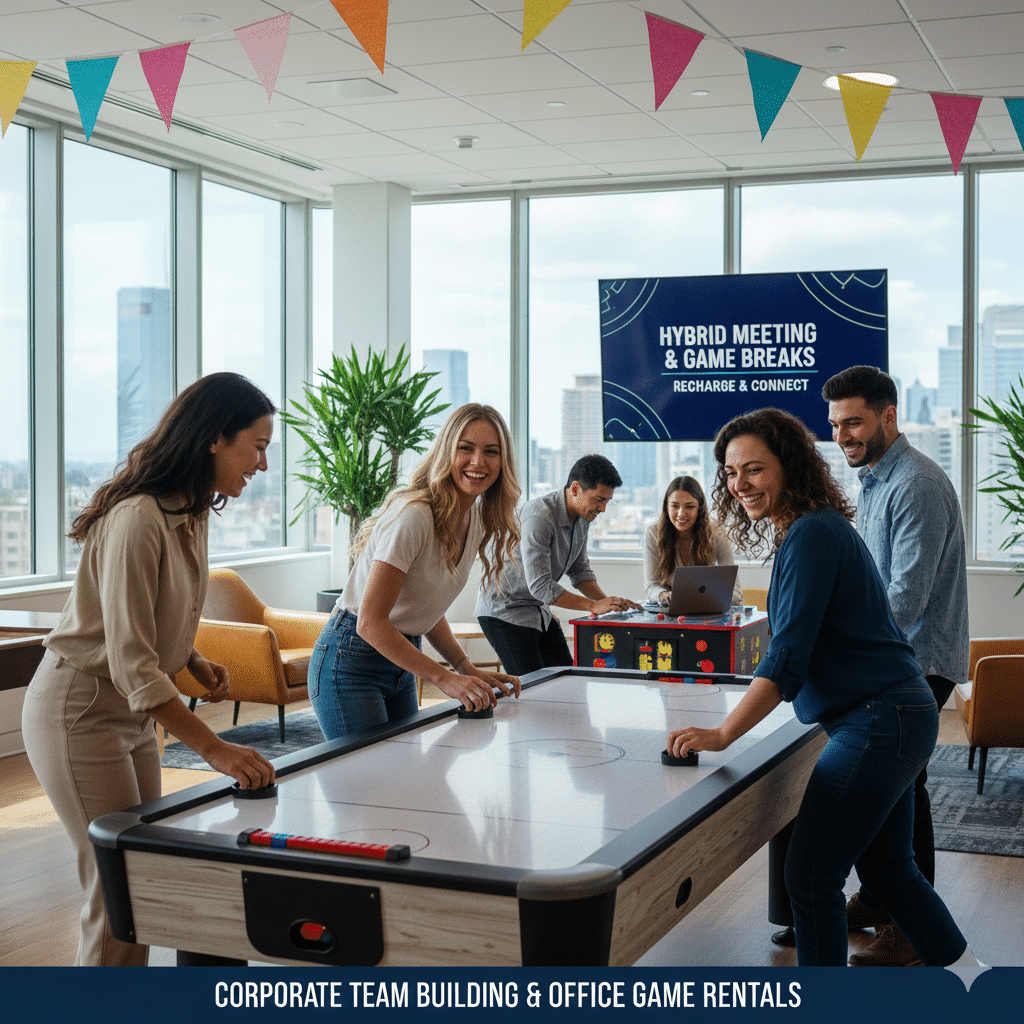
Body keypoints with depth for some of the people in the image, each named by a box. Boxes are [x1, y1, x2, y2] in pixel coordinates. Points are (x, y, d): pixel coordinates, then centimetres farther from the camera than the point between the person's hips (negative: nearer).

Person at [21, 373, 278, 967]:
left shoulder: (192, 513, 5)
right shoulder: (139, 519, -26)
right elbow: (130, 663, -30)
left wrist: (193, 662, 1)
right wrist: (213, 748, -33)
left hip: (134, 712, 9)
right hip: (80, 712, -9)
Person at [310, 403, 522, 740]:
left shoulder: (477, 520, 3)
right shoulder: (414, 516, -24)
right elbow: (370, 623, -25)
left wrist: (469, 670, 1)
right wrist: (444, 678, -25)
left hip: (401, 663, 8)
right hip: (352, 664, -8)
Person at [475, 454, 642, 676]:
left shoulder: (583, 516, 0)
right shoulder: (539, 516, -28)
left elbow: (580, 570, 11)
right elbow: (540, 586, -30)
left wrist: (606, 601, -6)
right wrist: (594, 606, -27)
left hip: (539, 610, 9)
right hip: (504, 610, -9)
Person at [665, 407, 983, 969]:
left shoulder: (811, 534, -17)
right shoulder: (820, 526, 14)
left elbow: (788, 655, -24)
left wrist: (722, 734, -27)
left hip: (878, 724, -11)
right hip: (892, 716, 11)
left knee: (811, 878, -6)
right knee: (887, 869, 21)